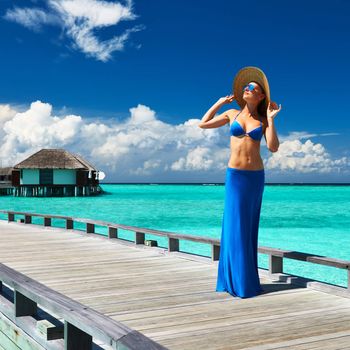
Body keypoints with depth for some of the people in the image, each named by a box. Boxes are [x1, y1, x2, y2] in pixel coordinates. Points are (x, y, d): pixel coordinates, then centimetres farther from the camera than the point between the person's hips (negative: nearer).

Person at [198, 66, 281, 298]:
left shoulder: (263, 121, 6)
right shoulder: (232, 114, 6)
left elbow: (274, 148, -7)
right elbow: (203, 124, 8)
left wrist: (271, 119, -6)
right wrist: (219, 103, 9)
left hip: (256, 176, 1)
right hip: (235, 176, -1)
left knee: (249, 226, 7)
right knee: (235, 226, -1)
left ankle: (247, 279, 17)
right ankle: (234, 279, 9)